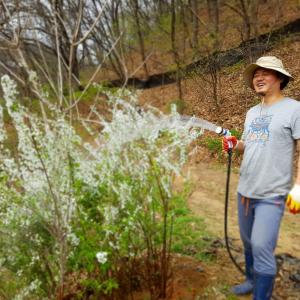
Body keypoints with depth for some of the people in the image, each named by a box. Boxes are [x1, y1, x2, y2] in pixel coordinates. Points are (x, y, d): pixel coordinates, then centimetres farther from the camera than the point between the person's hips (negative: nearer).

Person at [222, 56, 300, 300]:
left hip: (272, 194, -7)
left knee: (262, 247, -8)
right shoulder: (252, 112, 12)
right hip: (245, 189, 7)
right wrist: (234, 144, -1)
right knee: (249, 242, 19)